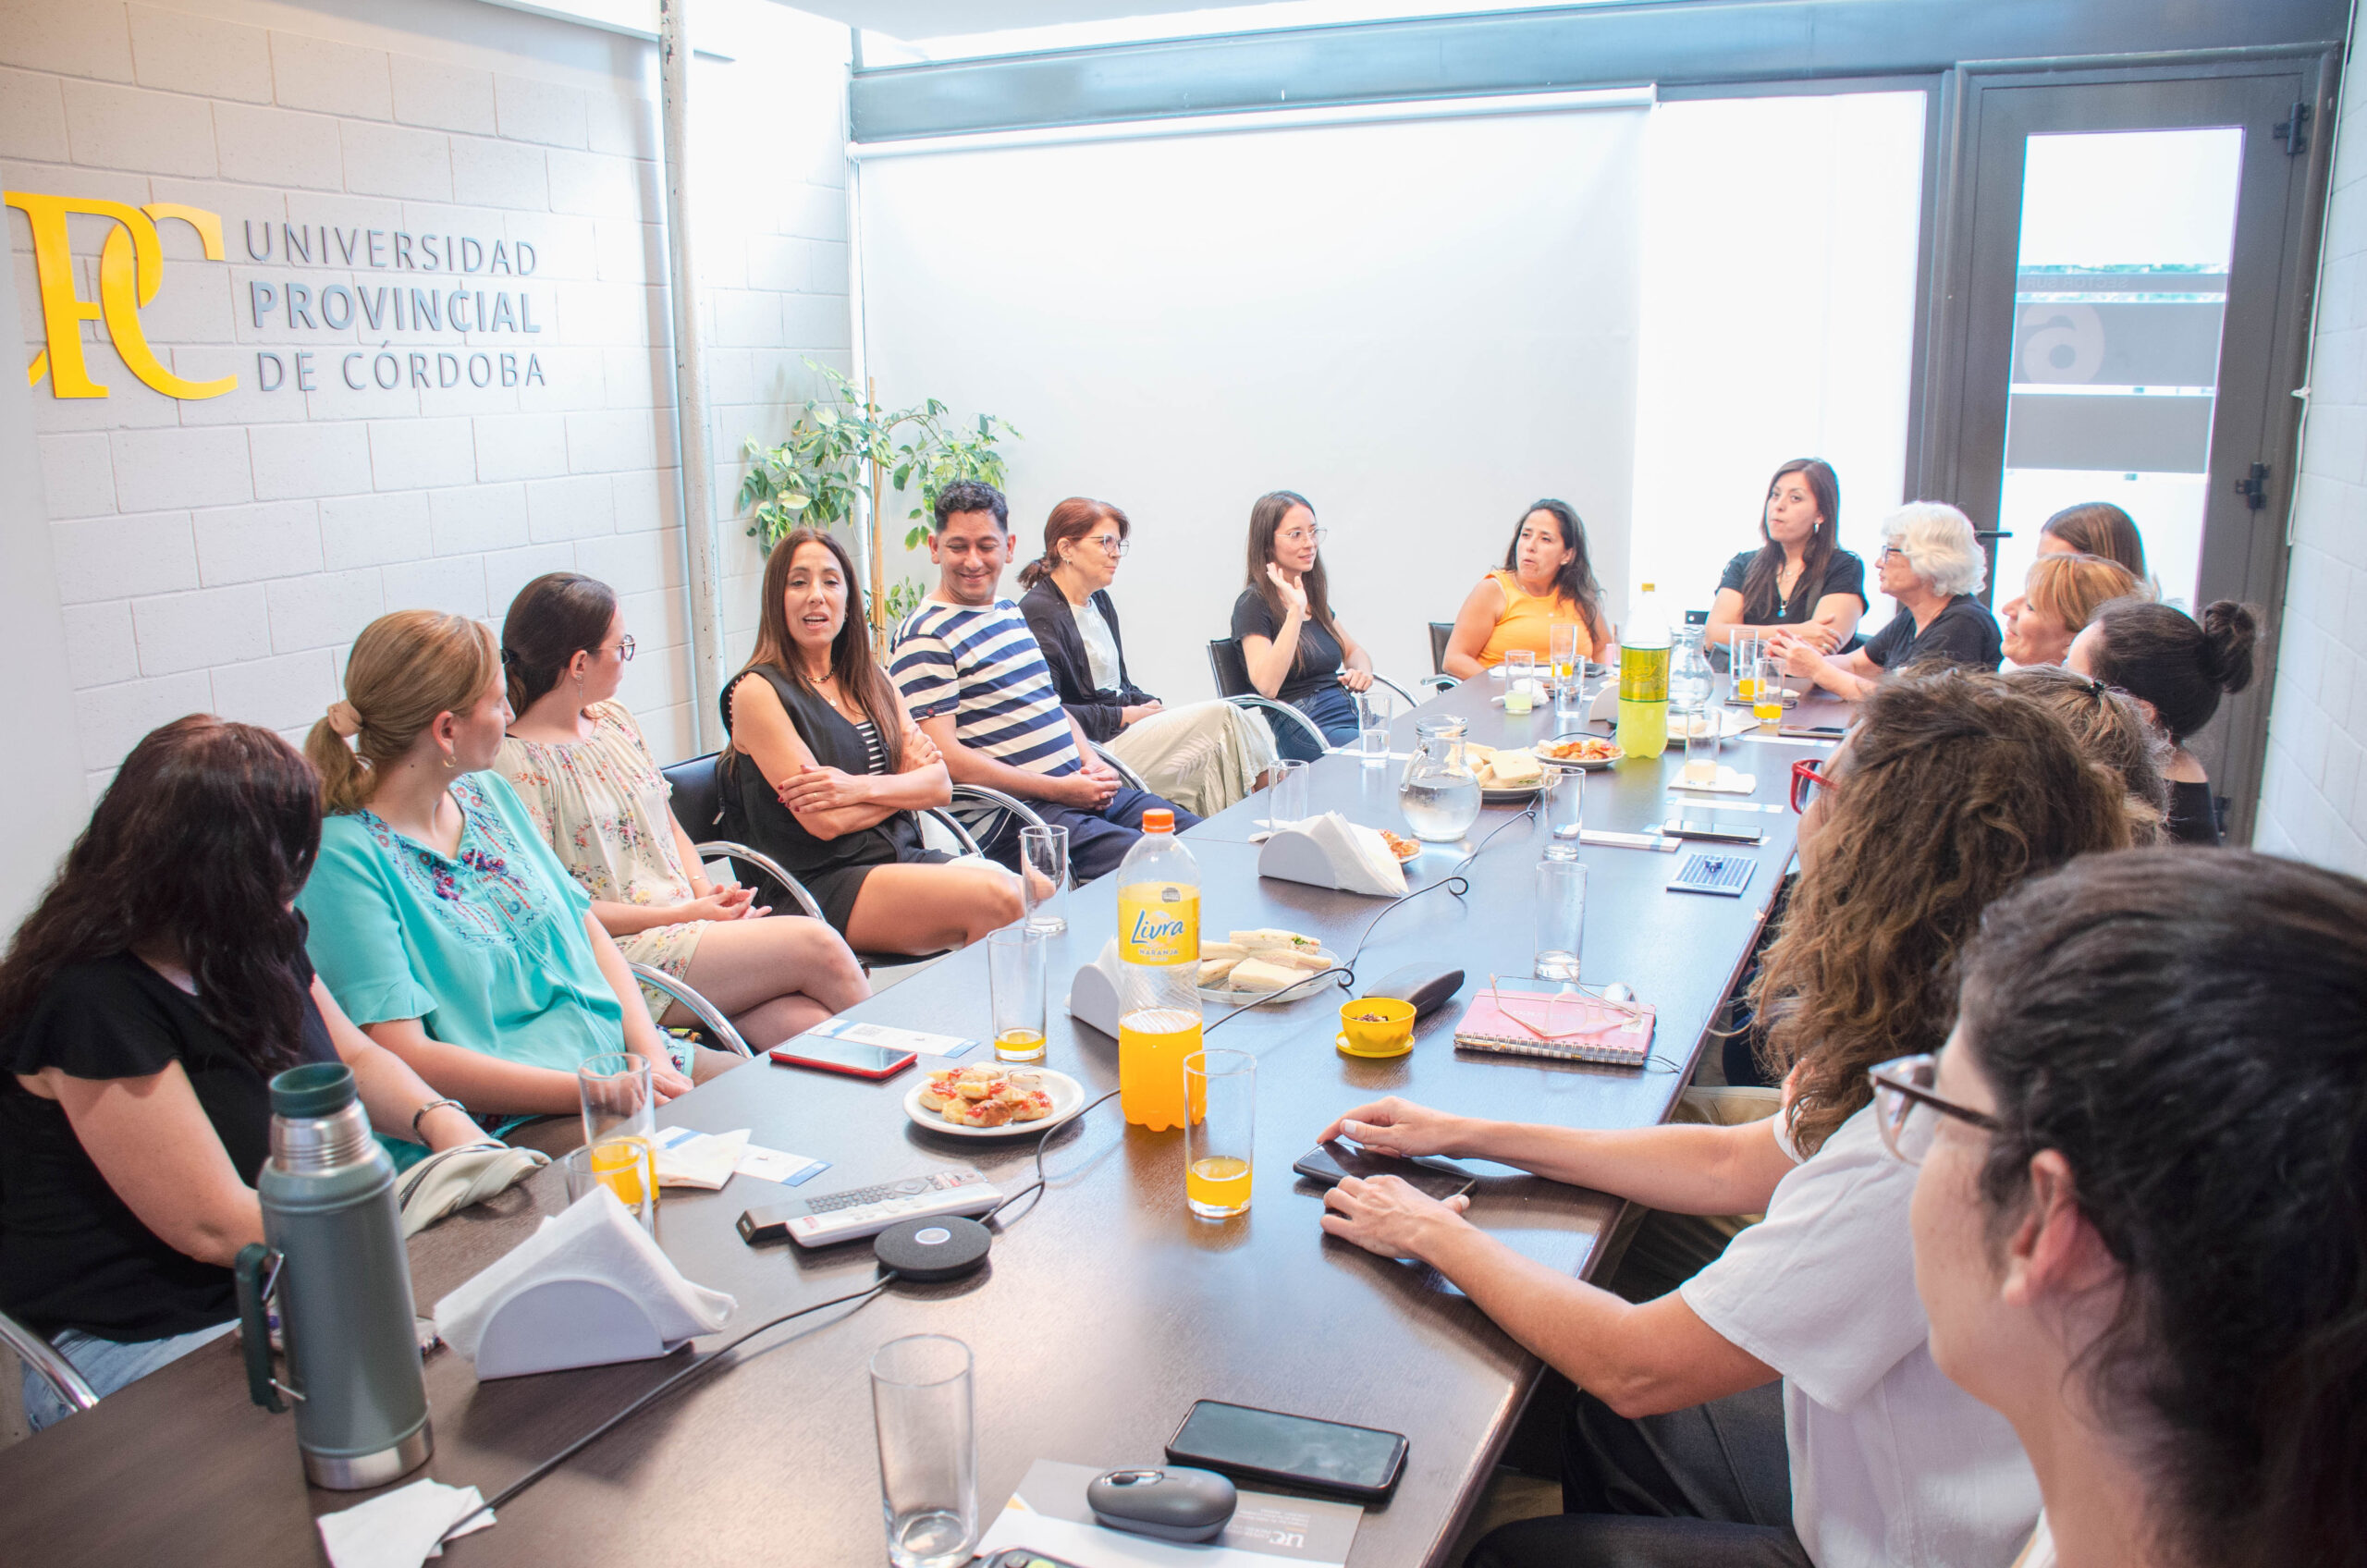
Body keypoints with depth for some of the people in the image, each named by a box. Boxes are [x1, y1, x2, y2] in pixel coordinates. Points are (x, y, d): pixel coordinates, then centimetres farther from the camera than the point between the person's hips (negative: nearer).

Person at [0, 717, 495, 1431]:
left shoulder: (261, 944, 5)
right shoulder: (96, 1005, -22)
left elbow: (355, 1058, 17)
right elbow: (216, 1227, -21)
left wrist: (441, 1120, -4)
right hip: (139, 1342, -8)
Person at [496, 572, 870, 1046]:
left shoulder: (614, 718, 15)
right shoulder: (513, 763, -10)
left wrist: (706, 893, 1)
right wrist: (683, 915, -15)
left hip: (686, 916, 7)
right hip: (614, 953, -7)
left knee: (808, 1025, -21)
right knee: (818, 946, -20)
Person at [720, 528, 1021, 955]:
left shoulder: (872, 680, 16)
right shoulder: (757, 692, -4)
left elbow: (940, 786, 7)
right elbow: (823, 820, -12)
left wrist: (861, 787, -11)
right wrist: (905, 781, 0)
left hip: (905, 856, 6)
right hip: (824, 884, -6)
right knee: (997, 896, -28)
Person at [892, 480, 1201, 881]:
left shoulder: (1011, 612, 19)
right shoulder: (925, 637, -8)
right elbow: (945, 757, -16)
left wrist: (1090, 761, 4)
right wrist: (1057, 789, -17)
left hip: (1082, 787, 9)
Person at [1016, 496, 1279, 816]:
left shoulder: (1100, 601, 18)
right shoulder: (1038, 613, -11)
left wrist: (1151, 706, 3)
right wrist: (1122, 716, -14)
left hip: (1124, 725, 9)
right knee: (1219, 716, -18)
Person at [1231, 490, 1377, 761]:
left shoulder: (1313, 595, 20)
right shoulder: (1253, 603, -4)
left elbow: (1354, 651, 31)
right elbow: (1266, 685, -19)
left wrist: (1362, 670, 6)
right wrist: (1295, 611, -21)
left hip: (1352, 711, 8)